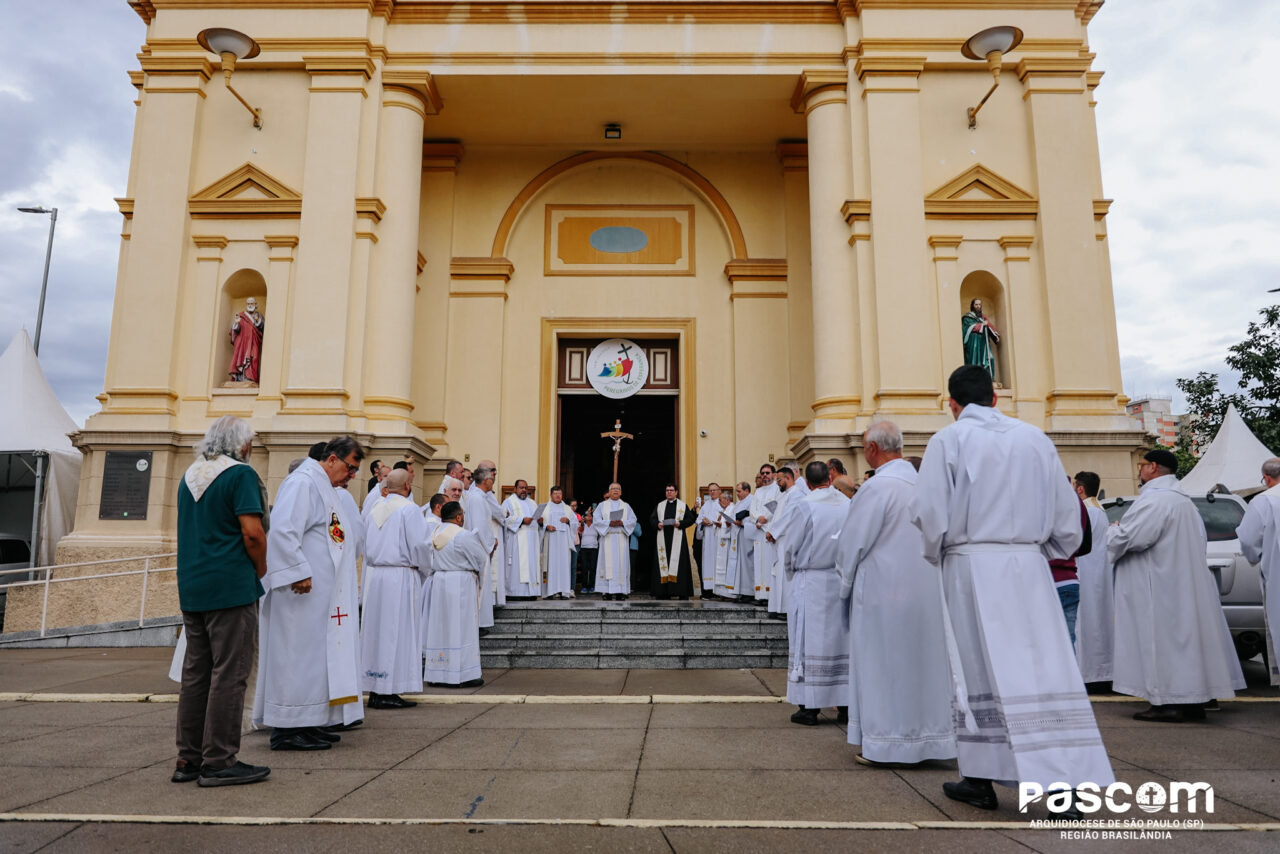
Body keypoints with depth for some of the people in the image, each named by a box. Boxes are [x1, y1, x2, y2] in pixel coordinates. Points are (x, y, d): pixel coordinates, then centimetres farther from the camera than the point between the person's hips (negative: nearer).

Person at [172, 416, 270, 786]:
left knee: (195, 673, 13)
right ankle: (218, 762, 2)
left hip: (191, 587, 8)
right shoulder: (240, 474, -10)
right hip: (231, 587, -8)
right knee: (229, 674, -2)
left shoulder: (189, 475, 15)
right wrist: (261, 569, -2)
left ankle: (189, 759, 20)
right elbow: (252, 532, -18)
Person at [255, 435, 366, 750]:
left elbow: (351, 534, 27)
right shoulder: (302, 482, -12)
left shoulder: (330, 490, 18)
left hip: (324, 592, 10)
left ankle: (307, 723, 19)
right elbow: (282, 530, -22)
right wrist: (299, 572, -23)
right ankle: (287, 728, 3)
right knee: (298, 654, -5)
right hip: (303, 591, -10)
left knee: (316, 655, 12)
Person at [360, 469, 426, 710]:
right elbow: (418, 545, -12)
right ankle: (389, 692, -2)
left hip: (374, 575, 7)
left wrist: (372, 568, 20)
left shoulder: (374, 511, 13)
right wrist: (423, 570, 4)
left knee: (375, 630, 10)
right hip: (401, 575, -7)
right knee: (397, 633, -3)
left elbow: (365, 547, 15)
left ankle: (374, 690, 14)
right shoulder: (410, 509, -8)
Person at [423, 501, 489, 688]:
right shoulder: (465, 535, -15)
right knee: (461, 628, -1)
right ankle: (461, 675, 2)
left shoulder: (434, 534, 6)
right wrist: (492, 547, 14)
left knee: (440, 627, 11)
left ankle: (436, 675, 15)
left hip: (438, 582, 7)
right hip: (460, 584, -7)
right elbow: (482, 558, -5)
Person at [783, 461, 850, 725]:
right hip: (843, 582, 4)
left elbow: (791, 548, -4)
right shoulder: (849, 505, 0)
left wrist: (792, 573, 13)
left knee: (810, 640, 2)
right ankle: (846, 704, 16)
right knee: (842, 639, 11)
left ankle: (809, 707, 5)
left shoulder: (805, 507, -12)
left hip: (811, 583, -4)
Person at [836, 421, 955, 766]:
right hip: (926, 589, 7)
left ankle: (883, 743, 11)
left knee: (882, 663, 4)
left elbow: (852, 543, -10)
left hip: (884, 588, -6)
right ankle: (926, 735, 24)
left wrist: (846, 583, 6)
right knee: (921, 660, 14)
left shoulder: (877, 487, -16)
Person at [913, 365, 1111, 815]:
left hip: (972, 567, -3)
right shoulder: (1034, 438, 9)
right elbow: (1067, 512, 10)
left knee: (980, 671, 5)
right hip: (1029, 566, 3)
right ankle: (1065, 782, 1)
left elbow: (930, 512, -9)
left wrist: (936, 556, 7)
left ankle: (981, 781, 13)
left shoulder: (948, 440, -3)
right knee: (1046, 668, 4)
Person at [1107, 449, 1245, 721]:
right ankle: (1192, 700, 17)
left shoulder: (1154, 499, -16)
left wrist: (1113, 531, -3)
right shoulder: (1184, 501, 19)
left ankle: (1168, 703, -6)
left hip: (1159, 588, -10)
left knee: (1161, 639, -7)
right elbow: (1201, 539, 27)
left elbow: (1131, 537, -25)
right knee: (1183, 637, 12)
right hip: (1185, 585, 10)